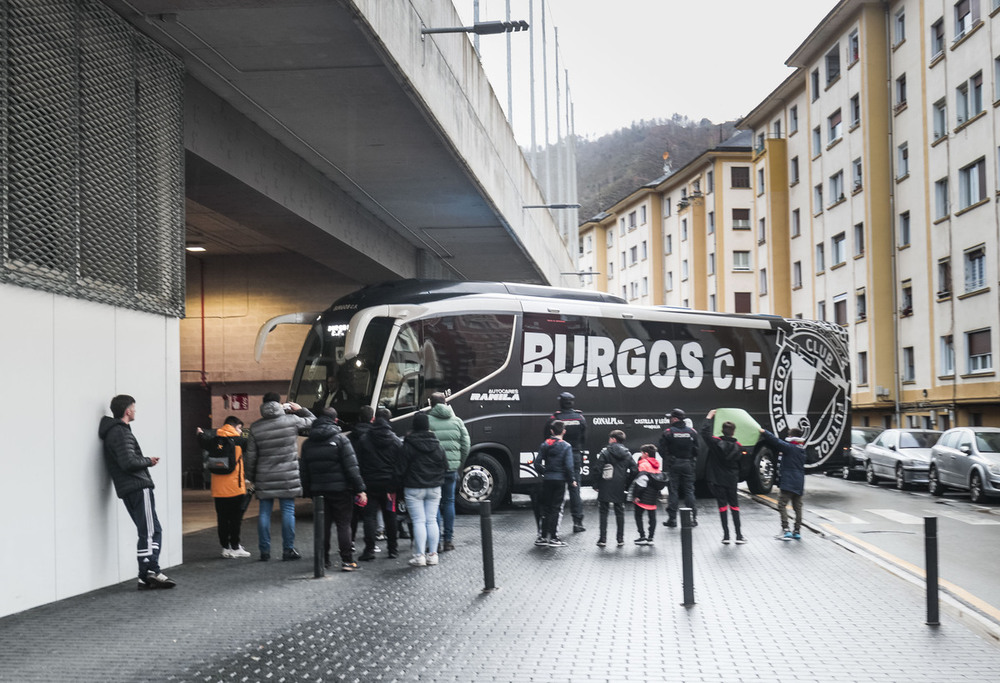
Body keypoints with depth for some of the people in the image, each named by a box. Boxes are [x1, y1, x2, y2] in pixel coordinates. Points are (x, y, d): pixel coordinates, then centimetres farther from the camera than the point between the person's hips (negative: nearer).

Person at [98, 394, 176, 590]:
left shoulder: (112, 432, 19)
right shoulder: (121, 432, -12)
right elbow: (129, 462, -21)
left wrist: (146, 461, 10)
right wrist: (149, 461, -6)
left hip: (127, 490, 10)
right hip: (138, 487, -10)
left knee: (147, 532, 10)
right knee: (151, 531, -9)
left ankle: (146, 577, 9)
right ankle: (151, 572, -12)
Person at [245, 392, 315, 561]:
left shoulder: (255, 428, 1)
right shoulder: (292, 420, -5)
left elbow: (251, 456, 4)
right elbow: (312, 421, 11)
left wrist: (250, 477, 13)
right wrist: (300, 409, 22)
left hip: (264, 478, 2)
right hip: (288, 477, -2)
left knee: (264, 512, 7)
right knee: (288, 511, 3)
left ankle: (264, 551, 8)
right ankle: (288, 549, 3)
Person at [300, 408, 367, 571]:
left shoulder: (307, 443, 9)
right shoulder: (340, 439, -7)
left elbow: (303, 470, 12)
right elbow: (351, 466, -11)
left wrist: (307, 491, 17)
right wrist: (360, 489, -10)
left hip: (318, 490, 4)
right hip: (340, 490, -4)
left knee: (323, 525, 11)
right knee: (343, 524, -1)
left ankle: (324, 559, 13)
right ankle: (347, 560, -4)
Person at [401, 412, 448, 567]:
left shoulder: (408, 445, -10)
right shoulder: (437, 445, 3)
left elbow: (402, 467, -7)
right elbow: (445, 465, 9)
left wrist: (401, 487, 5)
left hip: (414, 489, -3)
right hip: (434, 488, 3)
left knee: (418, 521, -2)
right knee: (432, 520, 8)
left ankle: (419, 555, -4)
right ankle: (432, 554, 8)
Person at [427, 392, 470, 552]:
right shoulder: (456, 421, 6)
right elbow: (465, 446, 7)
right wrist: (459, 464, 18)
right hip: (452, 468, 3)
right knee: (449, 501, 14)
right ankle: (448, 540, 15)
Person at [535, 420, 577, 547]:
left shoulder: (544, 445, 3)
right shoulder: (566, 446, -9)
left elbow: (537, 463, 0)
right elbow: (569, 466, -15)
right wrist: (571, 481, -2)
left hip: (547, 480, 4)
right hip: (560, 480, -4)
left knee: (546, 508, 11)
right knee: (555, 508, 1)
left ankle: (544, 537, 14)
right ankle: (553, 538, 1)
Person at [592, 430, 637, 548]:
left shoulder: (605, 452, -7)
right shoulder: (627, 454, 6)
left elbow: (598, 470, -12)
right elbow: (633, 471, 2)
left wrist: (596, 485, -3)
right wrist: (627, 486, 9)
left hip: (605, 488, -3)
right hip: (620, 489, 4)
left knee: (603, 512, 4)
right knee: (620, 512, 11)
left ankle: (603, 538, 1)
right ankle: (621, 539, 13)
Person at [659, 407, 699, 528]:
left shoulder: (668, 432, -8)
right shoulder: (692, 432, 4)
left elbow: (662, 450, -7)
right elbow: (696, 450, 5)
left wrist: (667, 461, 7)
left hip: (673, 465, -3)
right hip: (688, 465, 3)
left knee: (672, 491, 2)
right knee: (689, 490, 8)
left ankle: (672, 518, 1)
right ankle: (692, 517, 4)